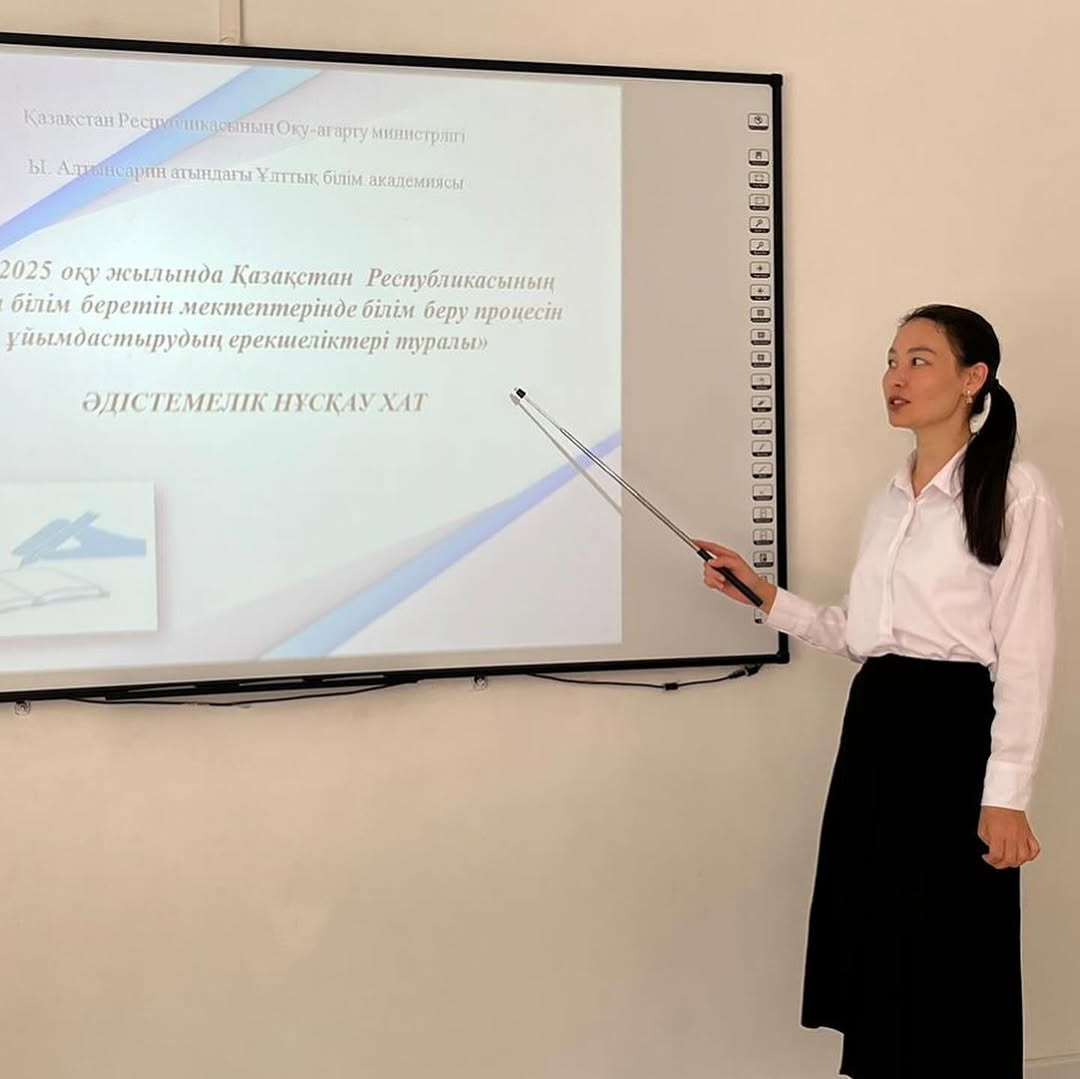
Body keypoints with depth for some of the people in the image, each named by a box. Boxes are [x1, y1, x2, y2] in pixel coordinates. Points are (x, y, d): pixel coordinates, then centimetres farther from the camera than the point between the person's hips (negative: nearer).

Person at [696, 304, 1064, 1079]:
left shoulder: (1016, 492, -10)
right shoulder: (890, 498, 13)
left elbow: (1027, 658, -13)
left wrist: (1007, 793, -16)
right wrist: (765, 597, 6)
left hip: (955, 727, -7)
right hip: (875, 723, 7)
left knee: (951, 960, 2)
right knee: (875, 939, 12)